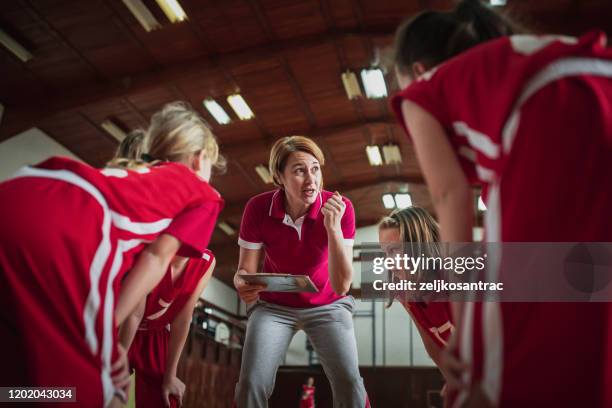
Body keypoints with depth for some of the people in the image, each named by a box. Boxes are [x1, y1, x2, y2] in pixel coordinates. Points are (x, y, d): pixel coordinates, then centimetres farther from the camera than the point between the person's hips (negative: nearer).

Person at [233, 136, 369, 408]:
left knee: (349, 382, -20)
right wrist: (243, 286, -36)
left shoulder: (340, 208, -22)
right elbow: (245, 270, -12)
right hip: (273, 305, 1)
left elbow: (341, 285, -24)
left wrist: (333, 227, -37)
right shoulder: (257, 208, -20)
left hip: (327, 305, 0)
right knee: (251, 384, -19)